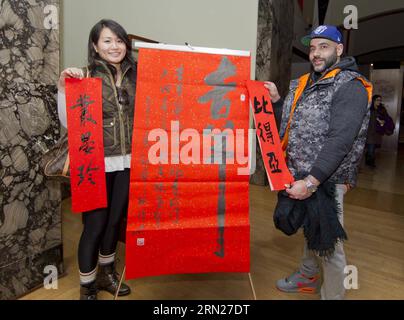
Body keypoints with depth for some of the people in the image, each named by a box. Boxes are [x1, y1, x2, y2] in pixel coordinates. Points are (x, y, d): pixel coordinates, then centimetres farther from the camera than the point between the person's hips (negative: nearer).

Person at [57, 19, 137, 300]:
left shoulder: (135, 75, 7)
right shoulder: (85, 77, -4)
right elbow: (68, 122, -7)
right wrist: (63, 86, -17)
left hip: (128, 162, 4)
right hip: (97, 163, -4)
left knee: (115, 220, 17)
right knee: (95, 224, 4)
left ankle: (107, 273, 40)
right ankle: (87, 286, 27)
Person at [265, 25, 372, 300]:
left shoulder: (350, 87, -12)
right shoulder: (305, 83, 11)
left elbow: (339, 142, -23)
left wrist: (311, 182, -27)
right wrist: (277, 100, 3)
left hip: (326, 181, -7)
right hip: (302, 177, 7)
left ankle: (332, 295, 25)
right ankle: (308, 277, 44)